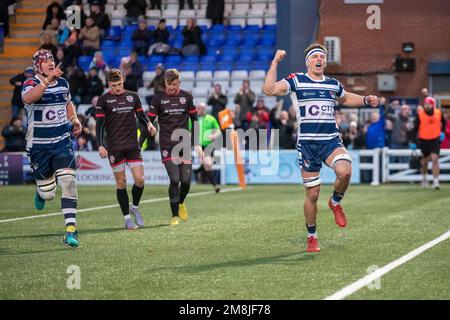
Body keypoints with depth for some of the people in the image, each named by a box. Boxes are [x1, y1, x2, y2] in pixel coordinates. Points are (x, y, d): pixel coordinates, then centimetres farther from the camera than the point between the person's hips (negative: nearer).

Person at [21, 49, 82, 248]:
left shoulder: (63, 83, 6)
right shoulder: (31, 84, -11)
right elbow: (27, 99, -36)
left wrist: (74, 120, 8)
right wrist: (48, 80, -42)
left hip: (62, 142, 3)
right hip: (38, 145, -3)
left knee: (68, 182, -16)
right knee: (48, 194, 4)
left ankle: (71, 230, -14)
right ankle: (41, 192, 44)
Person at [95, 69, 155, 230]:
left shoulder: (133, 96, 10)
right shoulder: (103, 100, 1)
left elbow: (141, 115, 16)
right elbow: (99, 124, -1)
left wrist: (149, 124, -7)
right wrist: (100, 145, -10)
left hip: (133, 145, 3)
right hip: (114, 148, -2)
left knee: (139, 179, -5)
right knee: (121, 183, 0)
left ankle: (135, 208, 22)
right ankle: (127, 218, 8)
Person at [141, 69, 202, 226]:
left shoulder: (187, 97, 5)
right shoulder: (158, 99, -1)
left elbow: (194, 120, 13)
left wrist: (197, 144, 10)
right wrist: (139, 144, -5)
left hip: (184, 144, 2)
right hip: (167, 146, -2)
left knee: (186, 180, -2)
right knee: (175, 179, -14)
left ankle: (181, 204, 31)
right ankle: (175, 216, -2)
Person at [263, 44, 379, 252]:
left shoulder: (333, 85, 12)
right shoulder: (296, 81, -1)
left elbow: (346, 99, 34)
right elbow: (269, 90, -15)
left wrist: (366, 100, 18)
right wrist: (275, 62, -18)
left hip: (331, 141, 2)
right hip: (307, 143, -2)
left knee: (344, 171, -29)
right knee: (312, 194, 0)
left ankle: (335, 202, 3)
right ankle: (312, 237, 20)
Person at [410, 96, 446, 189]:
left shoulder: (438, 113, -6)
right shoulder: (419, 114, -12)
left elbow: (443, 122, 16)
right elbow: (415, 128, -5)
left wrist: (442, 132, 4)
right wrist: (413, 141, -7)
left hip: (435, 140, 0)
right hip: (423, 140, 0)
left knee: (435, 159, -14)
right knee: (425, 160, 13)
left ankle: (436, 182, -14)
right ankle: (424, 177, 40)